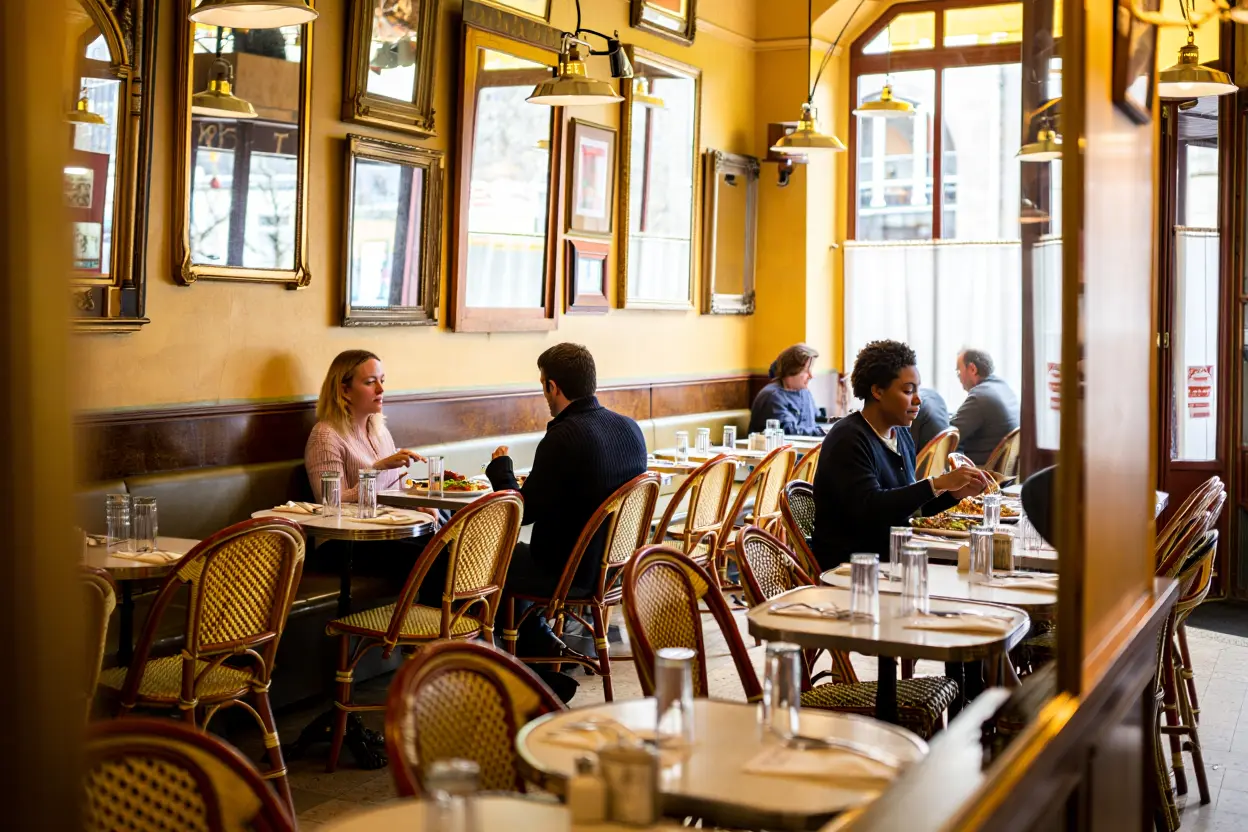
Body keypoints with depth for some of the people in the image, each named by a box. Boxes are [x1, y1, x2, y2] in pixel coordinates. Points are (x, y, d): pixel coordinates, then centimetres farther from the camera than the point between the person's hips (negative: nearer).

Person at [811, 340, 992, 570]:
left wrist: (955, 493, 0)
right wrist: (938, 483, -24)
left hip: (892, 560, 9)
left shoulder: (902, 437, 14)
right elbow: (868, 510, -25)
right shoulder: (848, 439, -13)